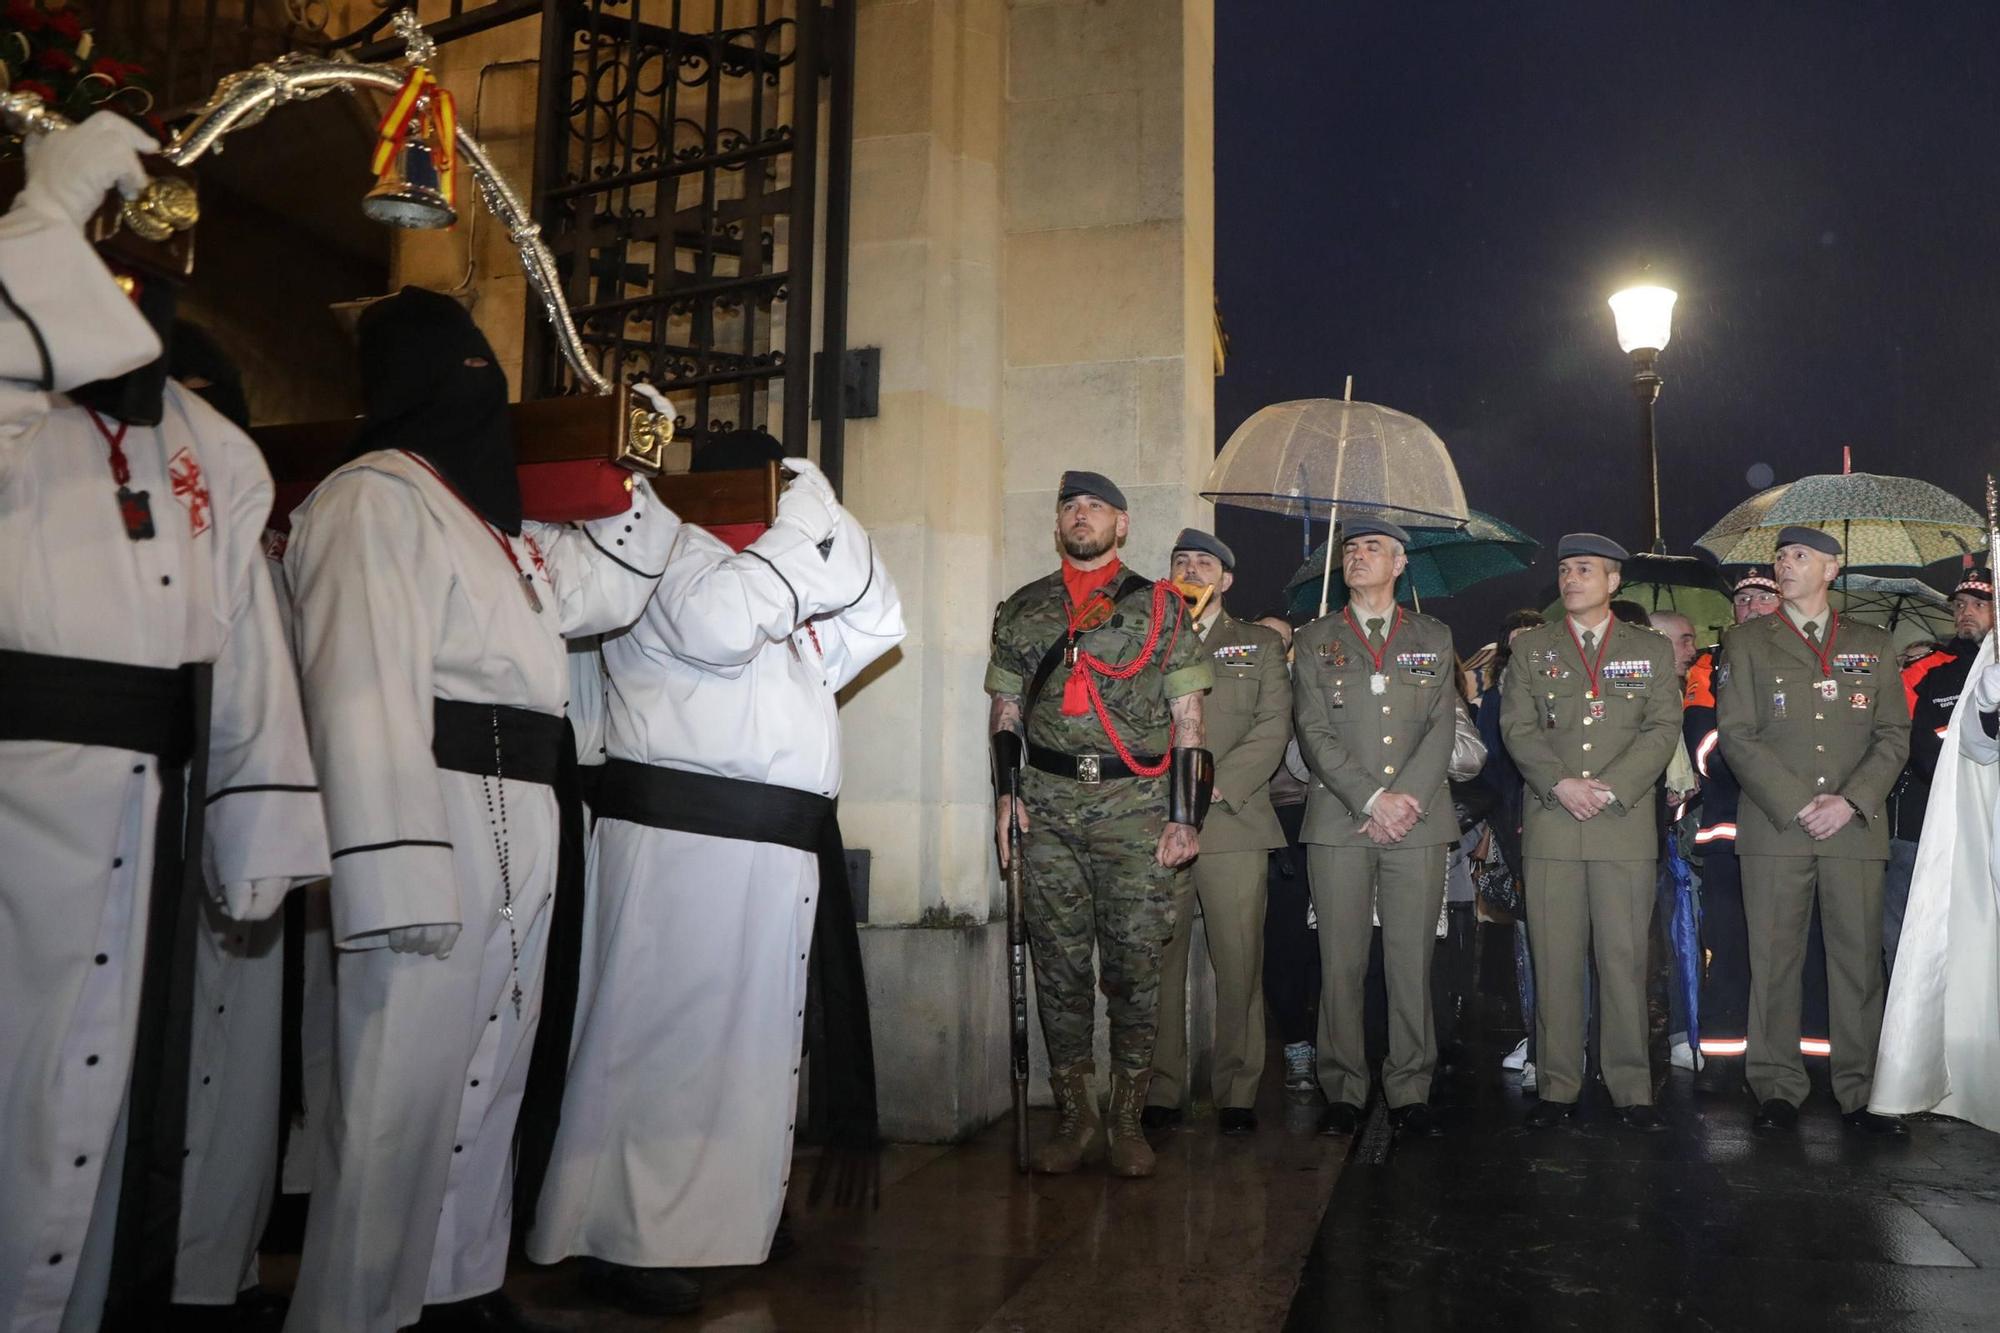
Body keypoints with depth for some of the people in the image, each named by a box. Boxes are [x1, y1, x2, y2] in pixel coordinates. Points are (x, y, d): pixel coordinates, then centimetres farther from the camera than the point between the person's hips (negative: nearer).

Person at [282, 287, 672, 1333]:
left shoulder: (490, 524, 22)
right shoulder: (375, 499, -8)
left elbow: (610, 581, 32)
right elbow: (365, 689, -20)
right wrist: (396, 872, -28)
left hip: (520, 842, 10)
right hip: (439, 825, -10)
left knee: (488, 1081, 17)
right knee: (404, 1087, -6)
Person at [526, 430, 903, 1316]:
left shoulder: (783, 586, 26)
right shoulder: (673, 551, -1)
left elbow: (877, 623, 23)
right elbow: (721, 626, -21)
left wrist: (831, 524, 13)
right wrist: (801, 524, -10)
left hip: (775, 848, 9)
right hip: (684, 834, -9)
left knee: (751, 1039, 13)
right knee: (662, 1035, -6)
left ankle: (717, 1219, 23)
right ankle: (619, 1240, 2)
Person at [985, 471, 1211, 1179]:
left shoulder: (1160, 607, 7)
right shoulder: (1022, 610, 15)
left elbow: (1188, 717, 4)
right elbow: (1006, 711, 17)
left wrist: (1184, 816, -2)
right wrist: (1005, 793, 4)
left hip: (1137, 804, -2)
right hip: (1050, 807, 2)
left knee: (1135, 963, -1)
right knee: (1059, 962, 3)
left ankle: (1128, 1120, 11)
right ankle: (1074, 1117, 14)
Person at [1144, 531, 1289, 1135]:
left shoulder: (1260, 644, 17)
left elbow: (1273, 727, 4)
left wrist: (1217, 786, -9)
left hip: (1233, 822, 0)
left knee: (1239, 964, -2)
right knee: (1157, 963, 0)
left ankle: (1237, 1092, 7)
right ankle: (1160, 1091, 7)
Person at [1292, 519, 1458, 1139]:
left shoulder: (1434, 639, 15)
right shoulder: (1314, 641, 12)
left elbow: (1442, 728, 5)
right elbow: (1314, 732, 1)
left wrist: (1407, 799, -9)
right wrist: (1372, 798, -10)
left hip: (1418, 820, 1)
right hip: (1338, 824, -1)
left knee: (1412, 961, 1)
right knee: (1341, 963, -1)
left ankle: (1410, 1092, 9)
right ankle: (1343, 1092, 7)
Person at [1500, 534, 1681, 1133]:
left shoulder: (1652, 650, 12)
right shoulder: (1530, 649, 13)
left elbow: (1663, 729, 2)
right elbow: (1518, 727, 4)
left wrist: (1611, 787, -11)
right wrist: (1561, 784, -12)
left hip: (1626, 821, 0)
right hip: (1551, 825, 1)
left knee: (1624, 958, -1)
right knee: (1554, 961, 1)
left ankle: (1632, 1090, 7)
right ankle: (1557, 1088, 8)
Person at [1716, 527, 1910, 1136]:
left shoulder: (1874, 645, 15)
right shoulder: (1746, 642, 9)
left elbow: (1894, 735, 9)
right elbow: (1736, 735, 0)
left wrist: (1851, 800, -7)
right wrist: (1798, 806, -9)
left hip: (1857, 827, 2)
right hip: (1775, 828, -1)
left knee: (1859, 958, 2)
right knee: (1774, 960, -1)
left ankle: (1861, 1091, 11)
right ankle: (1778, 1089, 7)